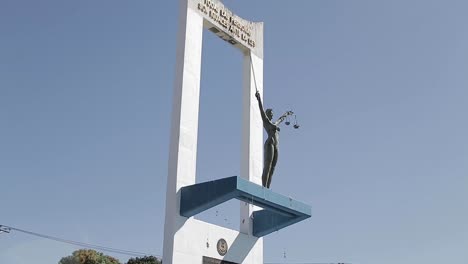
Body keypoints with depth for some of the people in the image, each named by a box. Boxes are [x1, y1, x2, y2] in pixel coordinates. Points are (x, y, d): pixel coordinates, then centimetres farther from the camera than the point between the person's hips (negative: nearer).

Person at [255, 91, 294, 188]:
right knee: (267, 168, -16)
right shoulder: (265, 121, 9)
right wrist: (259, 99, -18)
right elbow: (262, 111, -5)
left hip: (276, 147, 8)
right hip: (269, 145, -8)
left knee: (271, 170, -1)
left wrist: (286, 114, 69)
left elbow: (280, 119, 50)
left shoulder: (274, 124, 31)